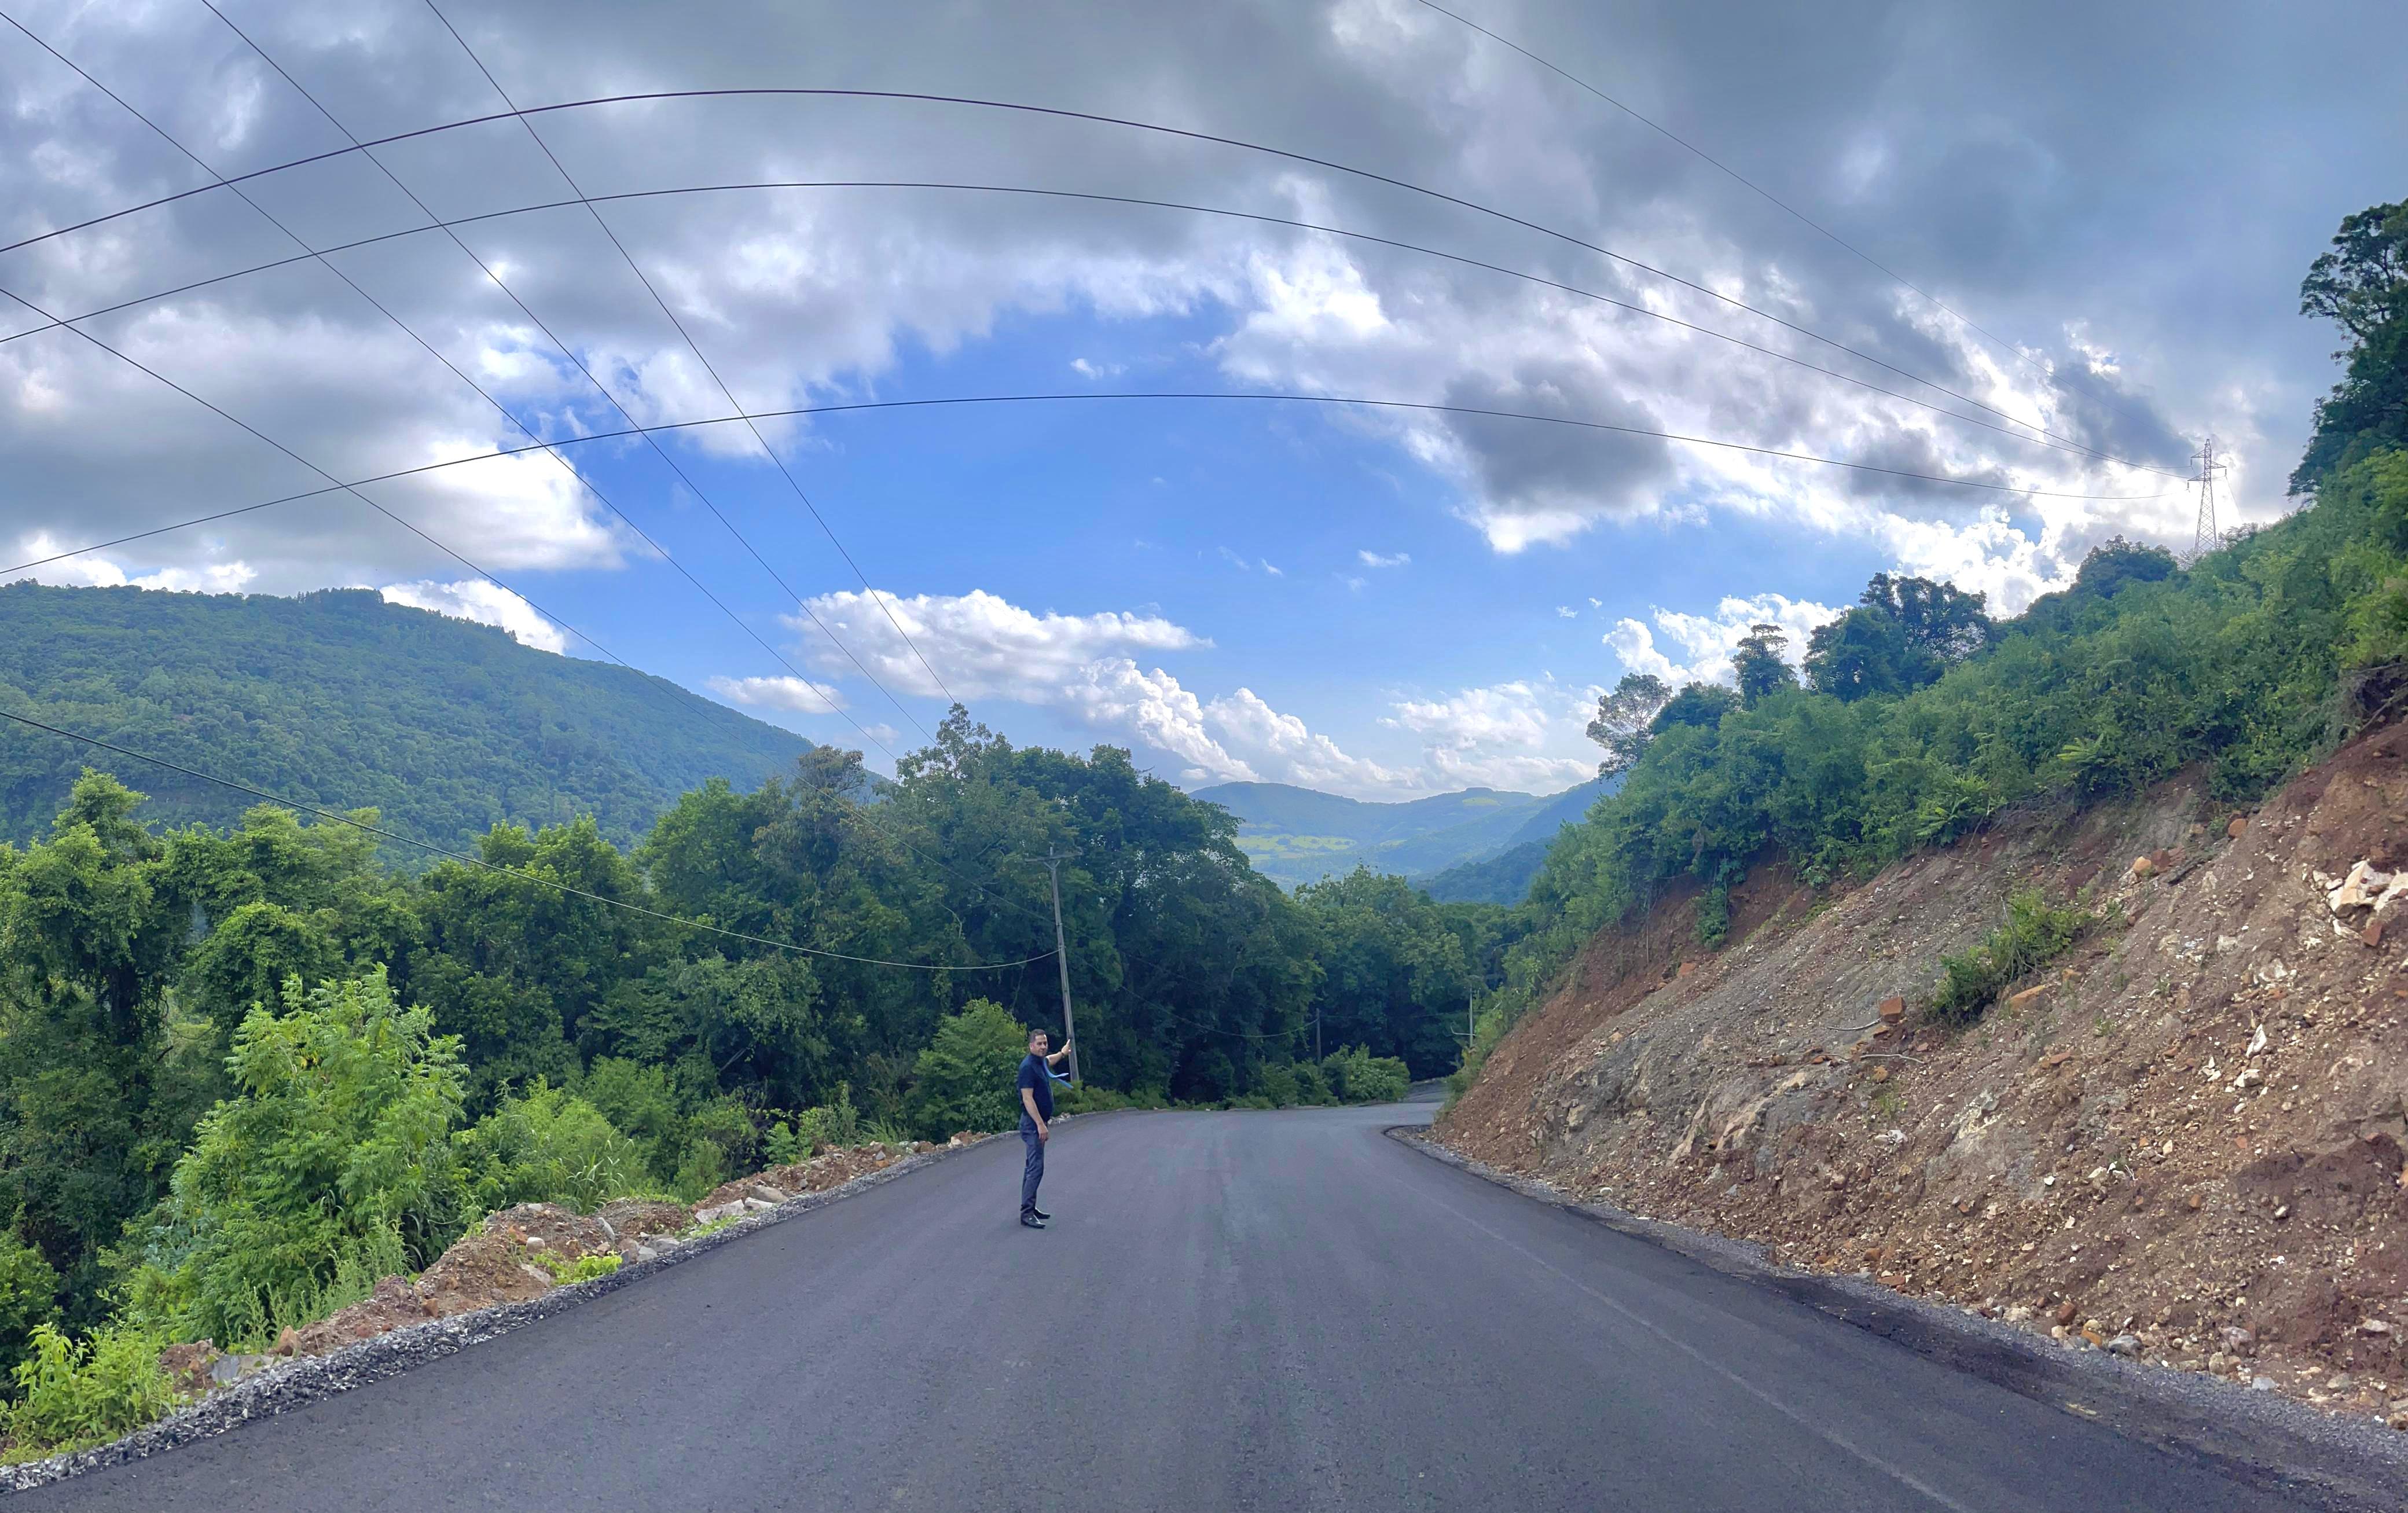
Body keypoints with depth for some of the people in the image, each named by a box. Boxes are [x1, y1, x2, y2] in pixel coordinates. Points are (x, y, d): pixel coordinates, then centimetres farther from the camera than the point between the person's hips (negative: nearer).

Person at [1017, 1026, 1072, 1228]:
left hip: (1040, 1121, 10)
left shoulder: (1041, 1062, 10)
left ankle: (1030, 1207, 19)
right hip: (1033, 1123, -10)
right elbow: (1028, 1099, -23)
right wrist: (1041, 1125, -26)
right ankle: (1026, 1213, -14)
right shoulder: (1028, 1066, -18)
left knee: (1033, 1166, 13)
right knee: (1036, 1167, -13)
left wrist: (1062, 1053, 57)